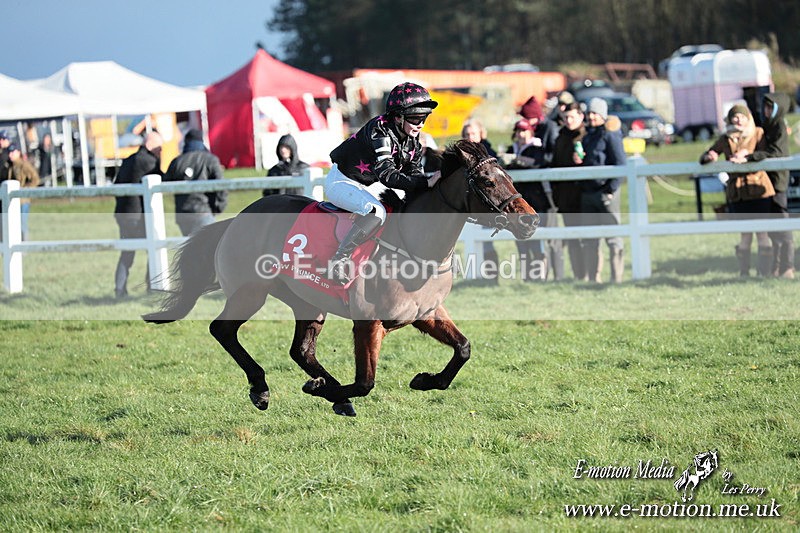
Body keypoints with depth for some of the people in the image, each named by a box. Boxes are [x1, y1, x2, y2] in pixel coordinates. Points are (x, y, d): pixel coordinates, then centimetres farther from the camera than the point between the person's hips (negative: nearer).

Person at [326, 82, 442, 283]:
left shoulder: (412, 140, -1)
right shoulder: (379, 132, -29)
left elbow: (414, 172, -2)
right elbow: (387, 175, -37)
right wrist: (426, 183, -42)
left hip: (361, 187, 10)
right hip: (340, 182, -10)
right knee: (376, 212, -33)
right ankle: (339, 260, -30)